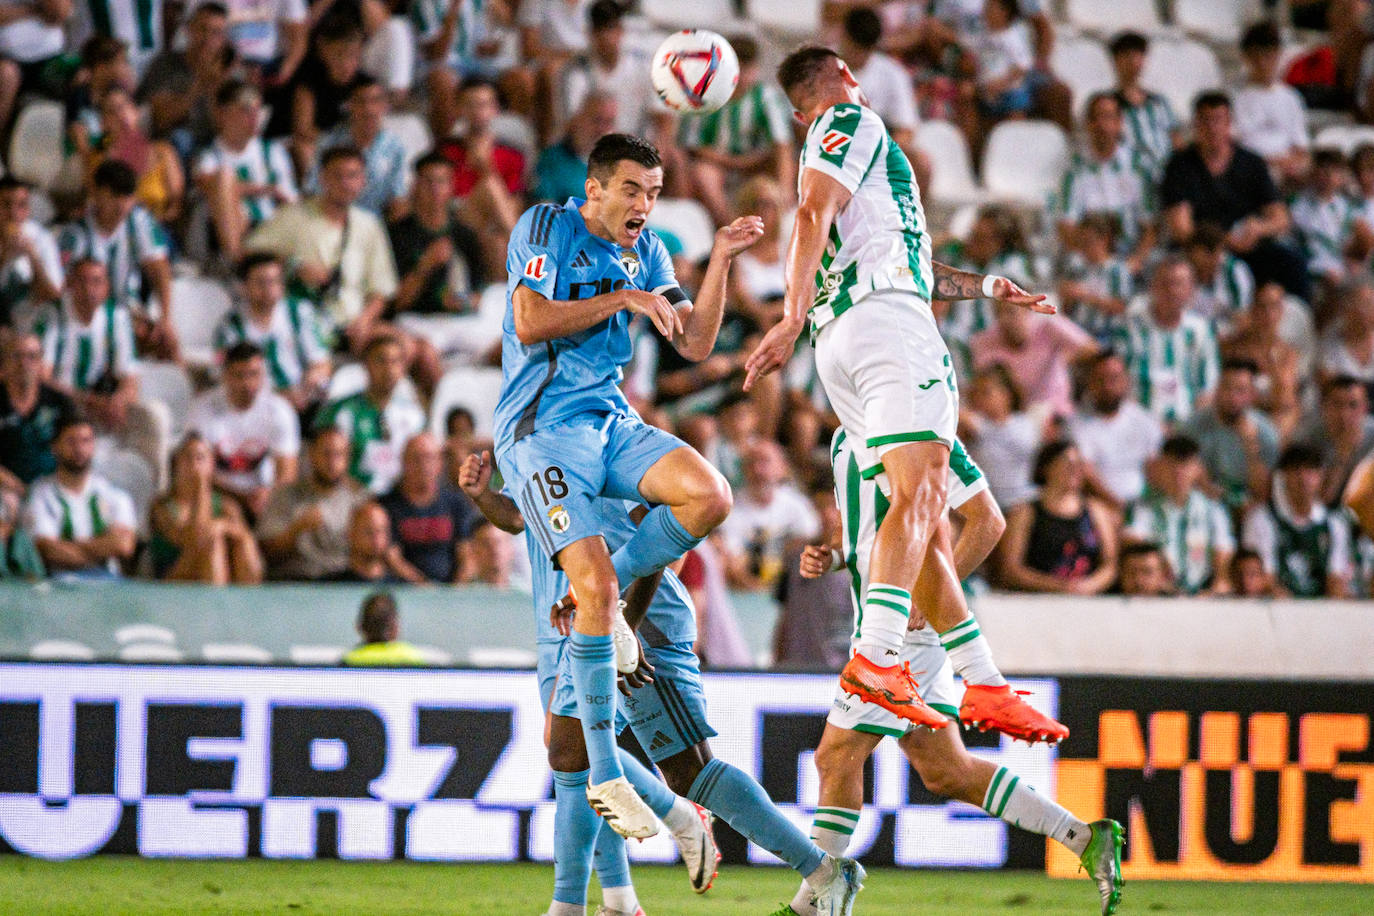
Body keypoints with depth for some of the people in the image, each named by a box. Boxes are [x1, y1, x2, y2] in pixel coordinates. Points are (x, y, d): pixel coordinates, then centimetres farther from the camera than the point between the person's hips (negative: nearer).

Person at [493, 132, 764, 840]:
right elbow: (530, 324, -18)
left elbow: (694, 344, 9)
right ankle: (604, 776, -13)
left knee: (709, 496, -21)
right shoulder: (547, 227, -5)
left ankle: (598, 600, 3)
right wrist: (624, 299, -16)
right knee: (594, 579, -20)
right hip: (542, 430, -6)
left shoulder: (644, 250, 14)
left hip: (611, 422, 6)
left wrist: (720, 260, -1)